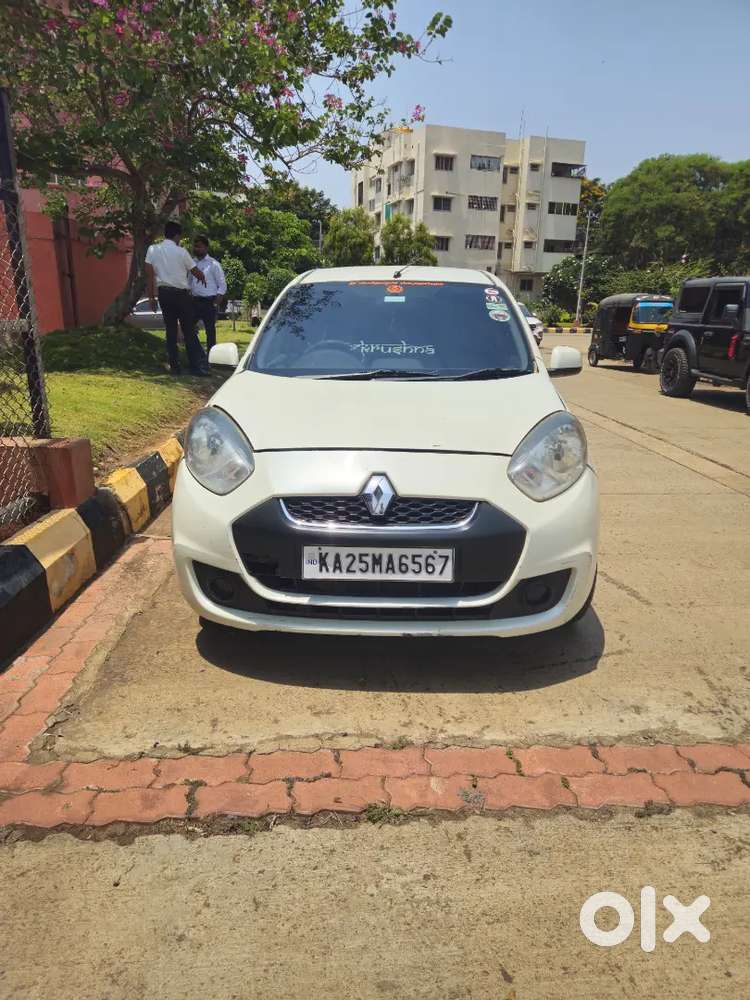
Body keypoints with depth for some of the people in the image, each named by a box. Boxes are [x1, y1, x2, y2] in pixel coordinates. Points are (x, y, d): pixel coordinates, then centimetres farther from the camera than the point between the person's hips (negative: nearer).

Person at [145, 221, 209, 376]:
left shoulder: (153, 249, 2)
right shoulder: (181, 251, -5)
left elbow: (149, 274, -1)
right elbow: (195, 271, 5)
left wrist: (151, 296, 5)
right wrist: (202, 278, 28)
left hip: (164, 293, 3)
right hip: (181, 293, -3)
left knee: (170, 330, 8)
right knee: (189, 331, 2)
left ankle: (175, 366, 5)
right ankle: (197, 365, 1)